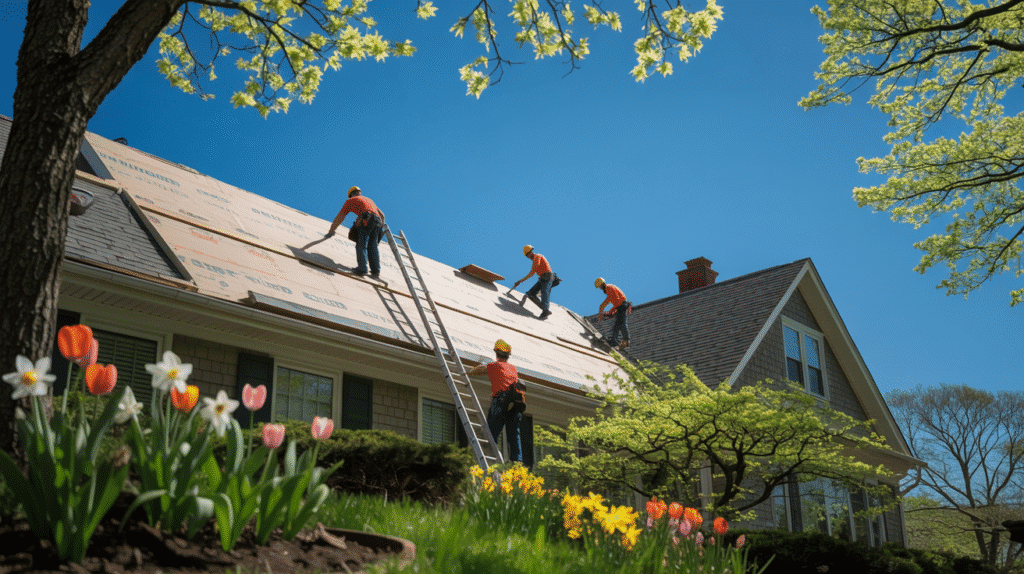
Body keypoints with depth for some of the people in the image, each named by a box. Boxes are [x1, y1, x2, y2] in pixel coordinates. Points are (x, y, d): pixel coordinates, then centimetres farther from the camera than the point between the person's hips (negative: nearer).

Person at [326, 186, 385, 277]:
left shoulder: (351, 201, 21)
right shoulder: (369, 200, 37)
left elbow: (339, 217, 22)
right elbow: (382, 215, 40)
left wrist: (331, 231, 30)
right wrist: (381, 226, 52)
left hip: (365, 221, -5)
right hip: (377, 222, 5)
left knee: (361, 246, -7)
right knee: (372, 247, 3)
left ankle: (362, 268, -22)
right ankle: (376, 271, -10)